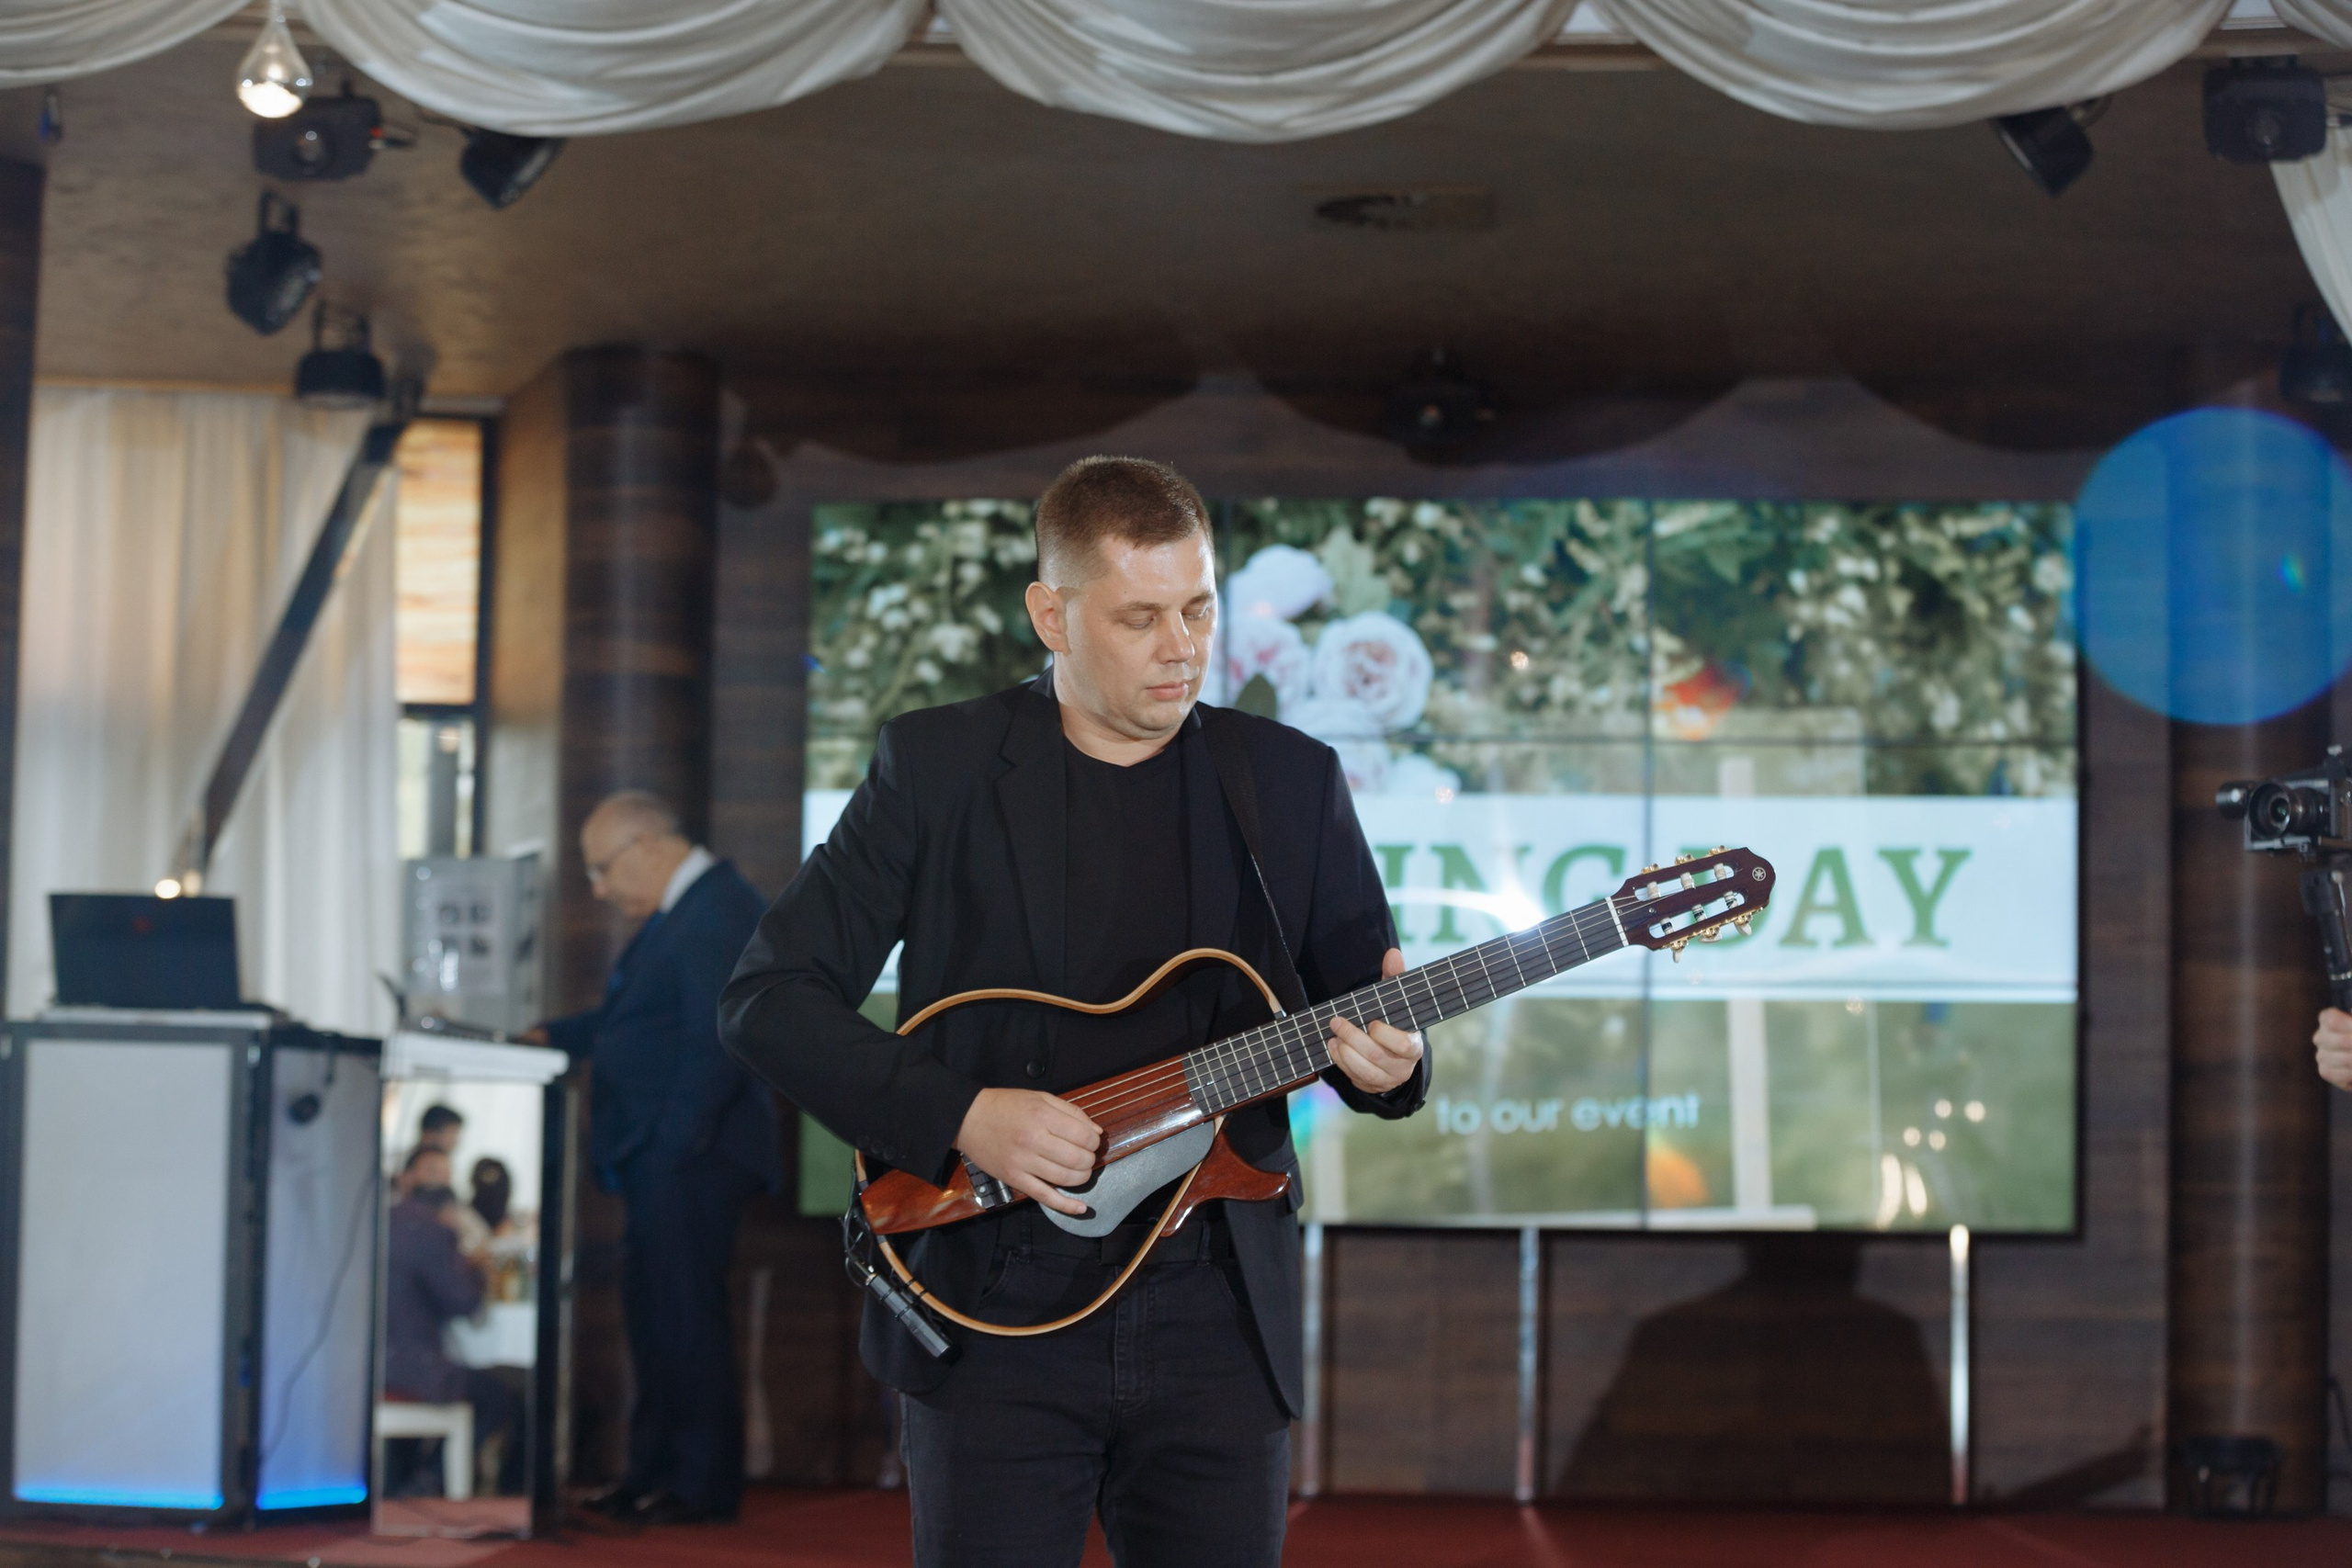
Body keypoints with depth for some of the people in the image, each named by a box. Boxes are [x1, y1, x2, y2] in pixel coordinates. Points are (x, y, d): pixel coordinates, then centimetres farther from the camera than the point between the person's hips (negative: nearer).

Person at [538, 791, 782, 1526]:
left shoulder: (718, 910, -15)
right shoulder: (677, 912, 18)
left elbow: (718, 1041, -22)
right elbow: (627, 1022, 26)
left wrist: (675, 1146, -22)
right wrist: (551, 1037, 15)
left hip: (690, 1160, -10)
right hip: (658, 1159, 10)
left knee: (685, 1317, -5)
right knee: (652, 1314, 14)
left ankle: (703, 1483, 2)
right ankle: (654, 1471, 21)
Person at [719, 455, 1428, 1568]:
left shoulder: (1290, 781, 8)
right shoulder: (939, 764, 0)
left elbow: (1365, 1005, 12)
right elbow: (768, 998, -2)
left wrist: (1384, 1058, -13)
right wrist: (959, 1116, -14)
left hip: (1217, 1319, 2)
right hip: (993, 1314, -2)